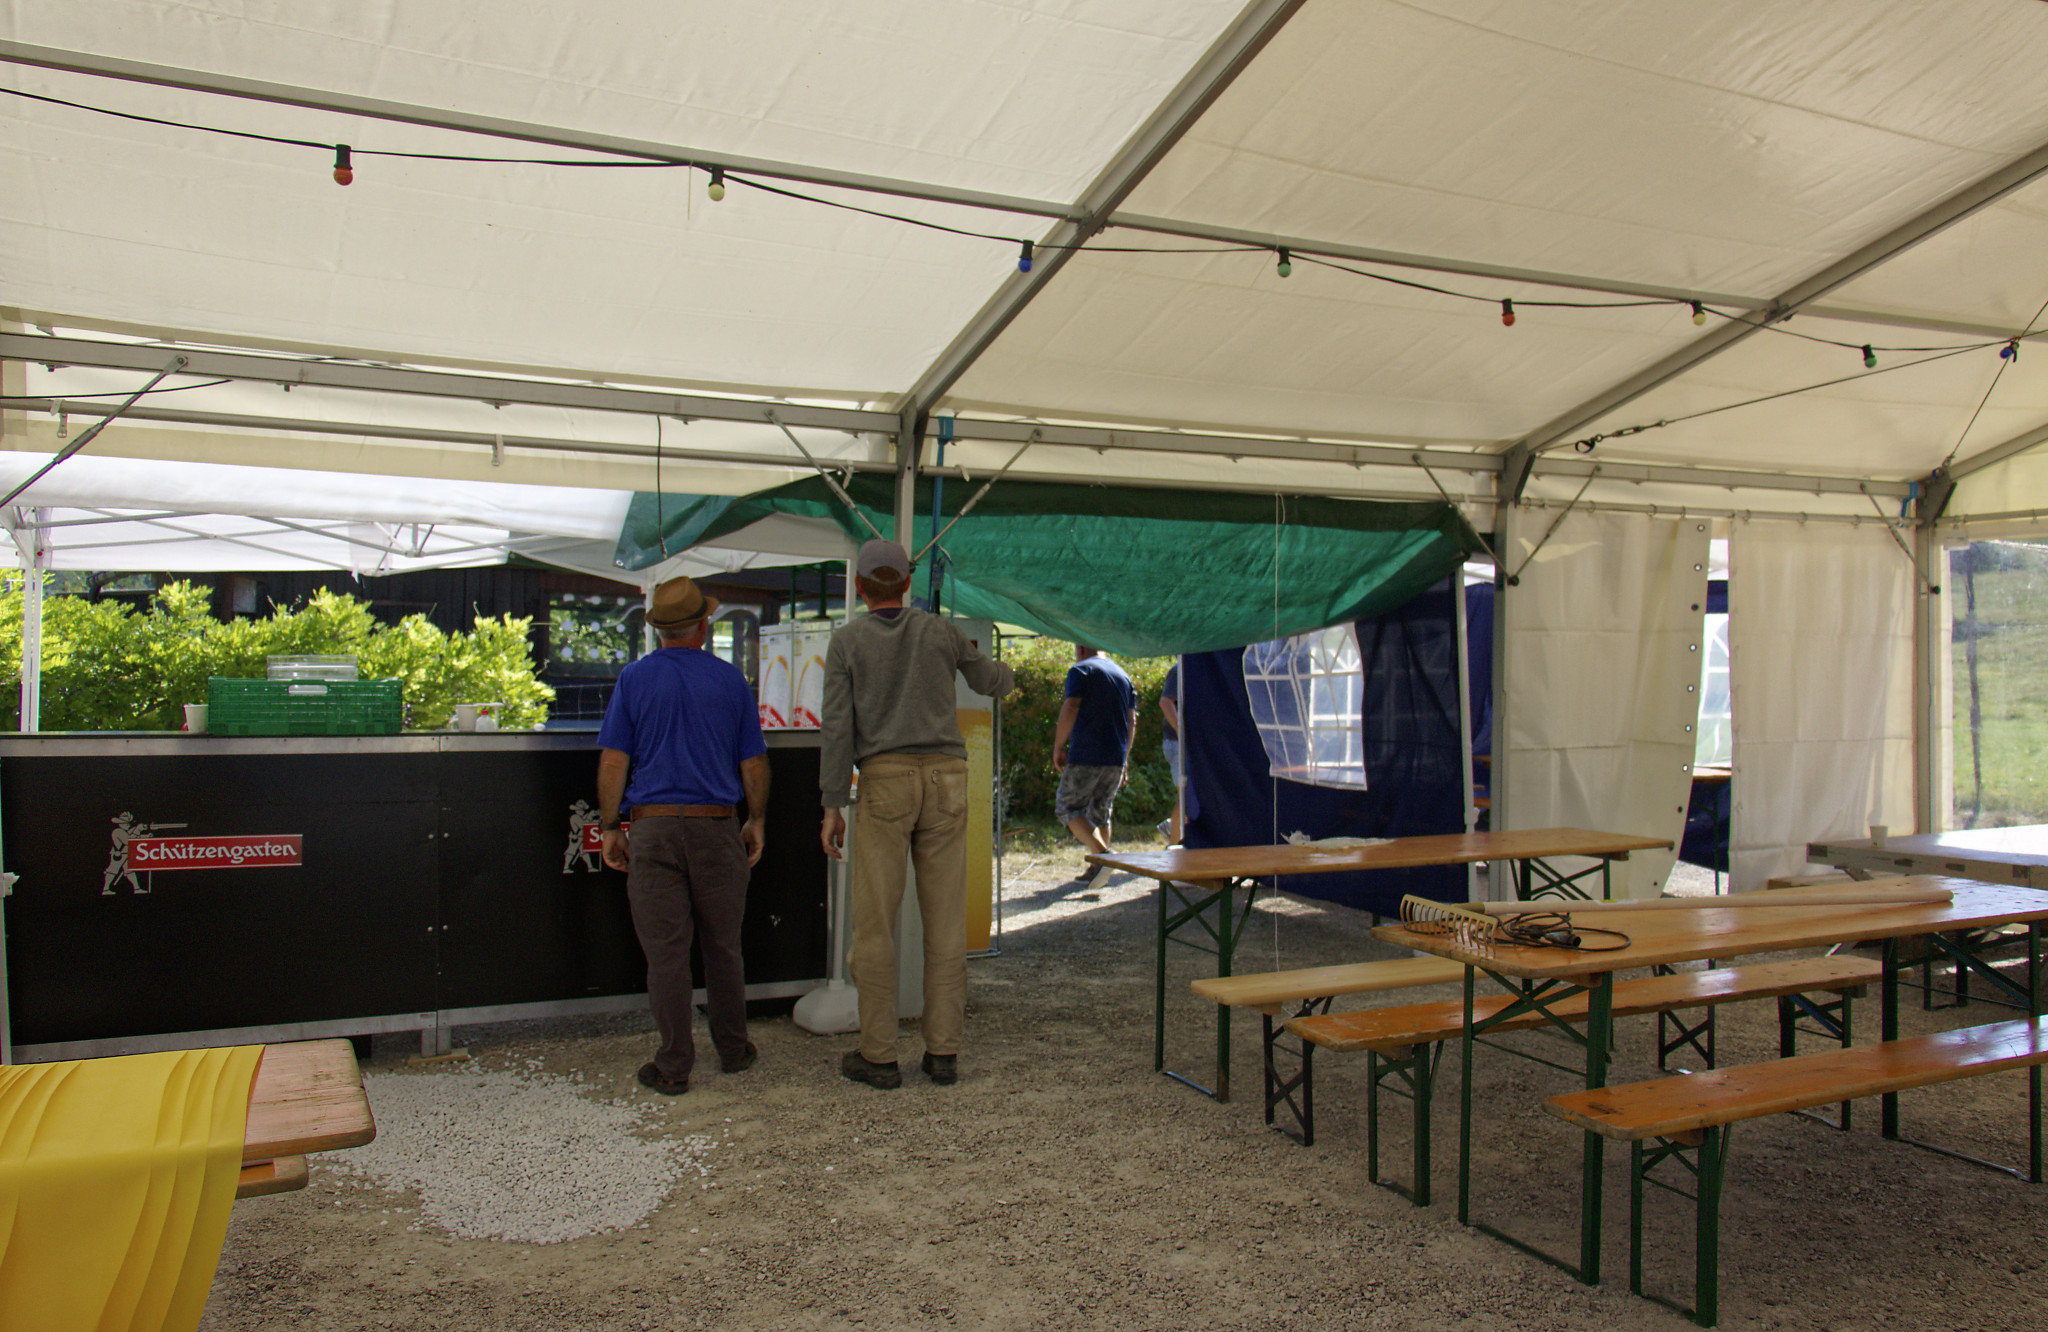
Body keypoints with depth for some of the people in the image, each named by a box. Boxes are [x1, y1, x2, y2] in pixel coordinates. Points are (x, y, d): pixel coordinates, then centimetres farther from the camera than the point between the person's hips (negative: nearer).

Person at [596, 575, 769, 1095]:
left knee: (666, 951, 2)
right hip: (717, 825, 1)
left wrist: (609, 827, 5)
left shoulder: (634, 678, 1)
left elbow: (613, 763, -2)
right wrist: (757, 821, 17)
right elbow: (753, 764, 6)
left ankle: (674, 1066, 8)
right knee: (722, 946, 13)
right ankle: (733, 1049, 24)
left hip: (653, 827, -1)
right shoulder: (730, 679, 3)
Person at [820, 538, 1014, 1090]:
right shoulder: (942, 631, 9)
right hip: (945, 777, 2)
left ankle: (878, 1055, 6)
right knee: (945, 920, 5)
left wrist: (833, 806, -1)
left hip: (884, 781, -2)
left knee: (874, 922, 3)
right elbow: (992, 682, 24)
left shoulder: (846, 641, 2)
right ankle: (943, 1051, 9)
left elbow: (838, 727, -4)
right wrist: (1002, 671, 49)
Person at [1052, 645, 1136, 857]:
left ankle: (1104, 855, -19)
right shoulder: (1123, 674, 18)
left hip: (1085, 757, -7)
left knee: (1067, 808, 0)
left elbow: (1070, 708, -15)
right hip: (1116, 759, 7)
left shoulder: (1080, 670, -2)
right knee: (1100, 812, 16)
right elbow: (1132, 722, 16)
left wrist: (1058, 747, -9)